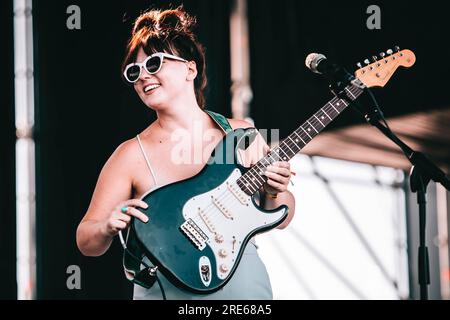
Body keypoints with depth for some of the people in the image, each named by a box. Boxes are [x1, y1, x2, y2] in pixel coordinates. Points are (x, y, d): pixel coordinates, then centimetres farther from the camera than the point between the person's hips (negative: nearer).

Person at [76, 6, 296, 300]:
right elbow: (86, 240, -2)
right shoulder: (132, 155, -5)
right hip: (168, 291, -1)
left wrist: (275, 193, -12)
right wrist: (109, 228, -22)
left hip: (246, 286, 2)